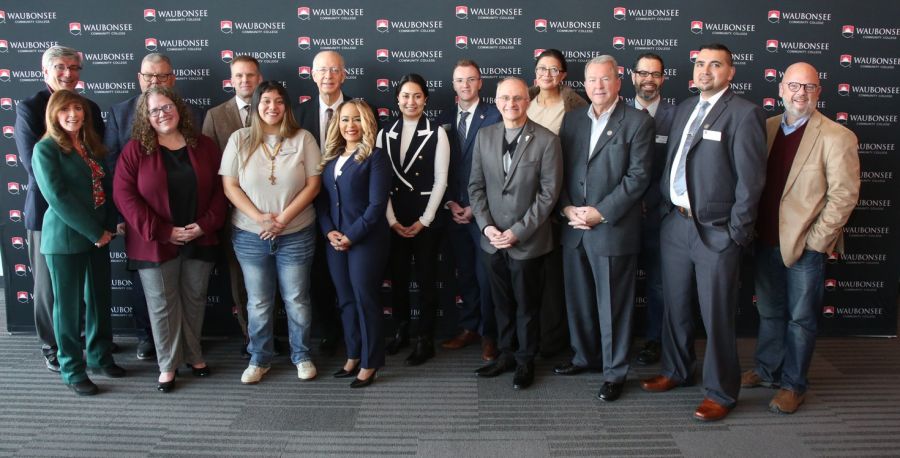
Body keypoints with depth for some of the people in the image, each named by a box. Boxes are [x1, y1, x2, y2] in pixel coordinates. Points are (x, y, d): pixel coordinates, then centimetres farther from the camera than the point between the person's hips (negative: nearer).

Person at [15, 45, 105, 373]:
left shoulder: (90, 108, 9)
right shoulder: (29, 108, -4)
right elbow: (33, 163, -12)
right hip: (48, 209, -4)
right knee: (49, 284, 7)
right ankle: (52, 347, 21)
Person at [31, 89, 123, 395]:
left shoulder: (91, 146, 11)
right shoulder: (45, 149, -8)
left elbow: (106, 187, 10)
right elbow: (58, 197, -16)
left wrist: (109, 228, -2)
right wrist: (94, 232, -16)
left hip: (99, 236, 6)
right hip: (65, 239, -6)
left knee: (99, 299, 14)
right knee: (68, 304, 4)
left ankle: (100, 357, 29)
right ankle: (72, 370, 16)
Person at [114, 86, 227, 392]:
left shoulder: (205, 146, 4)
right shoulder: (135, 150, -4)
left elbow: (219, 189, 3)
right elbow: (124, 195, -10)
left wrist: (206, 224, -11)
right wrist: (162, 231, -16)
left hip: (200, 241, 2)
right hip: (155, 244, -2)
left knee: (195, 300, 13)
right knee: (163, 306, 6)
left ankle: (194, 355, 30)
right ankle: (168, 365, 20)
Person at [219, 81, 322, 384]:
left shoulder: (303, 139, -2)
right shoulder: (240, 139, 0)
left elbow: (313, 185, -4)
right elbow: (230, 186, -2)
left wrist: (284, 217, -13)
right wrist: (258, 217, -14)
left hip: (296, 235, -1)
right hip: (250, 235, 1)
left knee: (297, 300, 9)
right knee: (258, 302, 11)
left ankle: (302, 356, 27)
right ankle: (259, 359, 27)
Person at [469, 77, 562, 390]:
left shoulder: (546, 140, -10)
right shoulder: (484, 136, 4)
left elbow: (549, 192, -11)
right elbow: (476, 186, 6)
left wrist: (518, 231, -15)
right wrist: (486, 226, -7)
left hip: (527, 241, -4)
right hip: (493, 240, 4)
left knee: (526, 304, 11)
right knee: (502, 302, 16)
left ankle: (525, 361, 28)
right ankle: (506, 353, 33)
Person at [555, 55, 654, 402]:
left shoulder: (638, 122, -4)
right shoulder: (571, 120, 11)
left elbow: (638, 176, -10)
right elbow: (560, 170, 10)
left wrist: (600, 212, -15)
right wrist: (567, 207, -5)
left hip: (613, 229, -5)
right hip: (573, 230, 5)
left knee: (613, 304, 4)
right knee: (578, 299, 15)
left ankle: (615, 371, 19)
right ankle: (586, 356, 34)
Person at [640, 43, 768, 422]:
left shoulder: (744, 114, -9)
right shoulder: (685, 108, 13)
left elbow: (750, 179, -12)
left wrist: (737, 232, -13)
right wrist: (665, 206, 9)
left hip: (715, 230, -7)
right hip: (675, 223, 7)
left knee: (717, 316, 3)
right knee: (675, 306, 18)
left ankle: (720, 392, 19)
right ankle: (676, 371, 37)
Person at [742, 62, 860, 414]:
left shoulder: (836, 137, -9)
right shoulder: (766, 128, 6)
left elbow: (844, 194, -11)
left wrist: (815, 240, -13)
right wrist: (752, 227, 5)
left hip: (806, 245, -5)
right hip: (767, 240, 5)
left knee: (800, 318, 7)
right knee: (769, 312, 18)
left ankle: (794, 385, 22)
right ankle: (767, 370, 35)